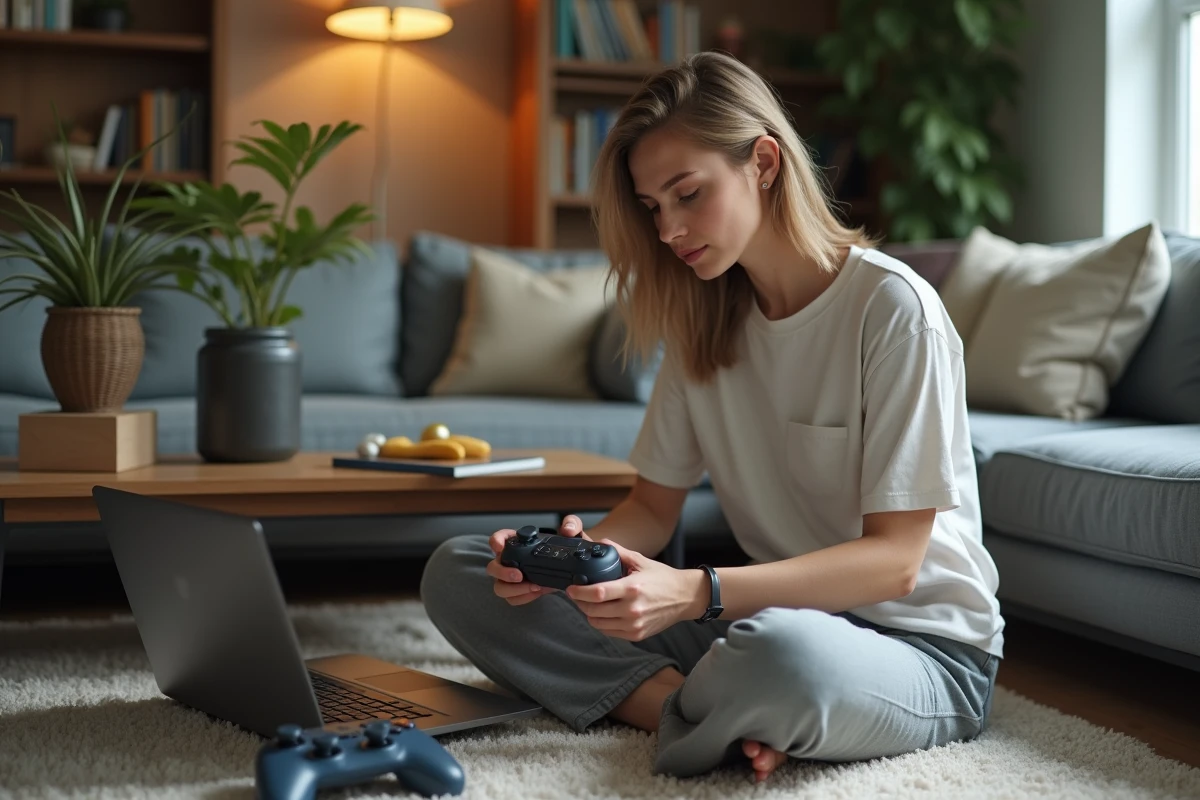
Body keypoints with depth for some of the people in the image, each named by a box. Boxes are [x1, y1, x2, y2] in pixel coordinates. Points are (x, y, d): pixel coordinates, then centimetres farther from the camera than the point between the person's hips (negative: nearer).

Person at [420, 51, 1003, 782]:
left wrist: (696, 592, -31)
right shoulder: (704, 321, 6)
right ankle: (719, 715, -18)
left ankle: (686, 719, -11)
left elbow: (894, 559, -18)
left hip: (922, 645, -6)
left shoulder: (893, 307, -15)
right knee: (456, 572, -5)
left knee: (781, 651, -45)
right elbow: (654, 507, 8)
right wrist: (574, 553, -15)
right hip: (769, 614, 7)